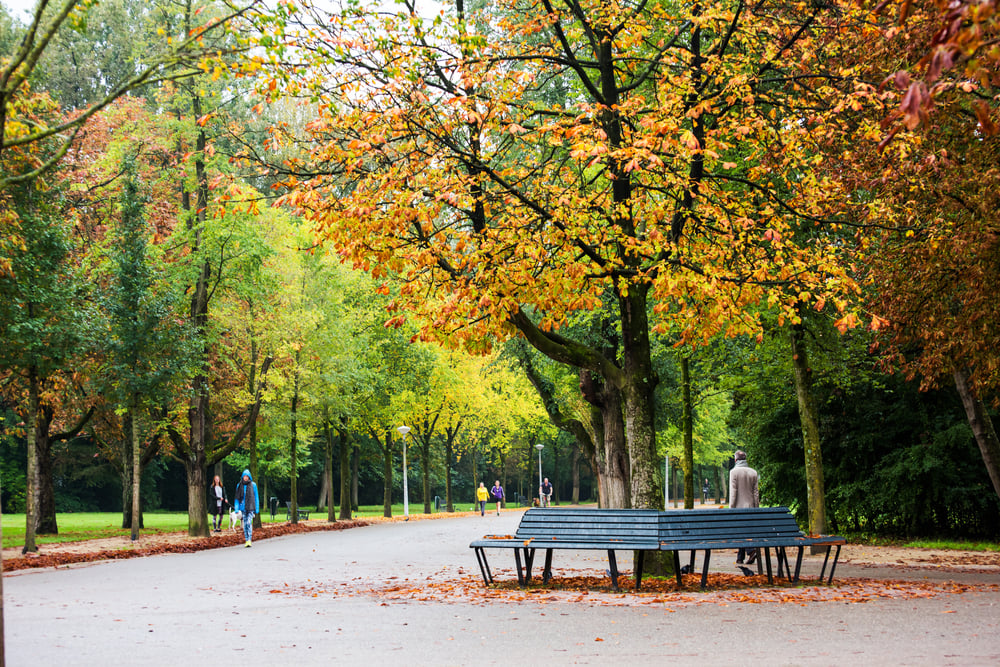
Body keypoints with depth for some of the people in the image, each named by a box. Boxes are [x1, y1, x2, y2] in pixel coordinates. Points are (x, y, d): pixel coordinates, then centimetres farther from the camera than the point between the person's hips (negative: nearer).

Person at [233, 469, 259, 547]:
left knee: (249, 523, -15)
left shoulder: (253, 485, 1)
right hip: (243, 508, 3)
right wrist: (236, 508, 1)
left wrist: (257, 508, 3)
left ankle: (249, 540, -16)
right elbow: (237, 497, 9)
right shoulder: (239, 485, 6)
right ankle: (246, 540, 10)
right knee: (245, 524, 4)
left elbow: (256, 497, 5)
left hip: (250, 507, -3)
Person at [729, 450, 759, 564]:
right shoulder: (753, 472, 7)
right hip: (750, 506, 5)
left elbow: (733, 492, -10)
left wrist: (731, 508, -7)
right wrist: (756, 508, 13)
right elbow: (756, 492, 8)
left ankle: (751, 551, -20)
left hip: (739, 506, -5)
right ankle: (740, 557, 11)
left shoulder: (734, 472, -8)